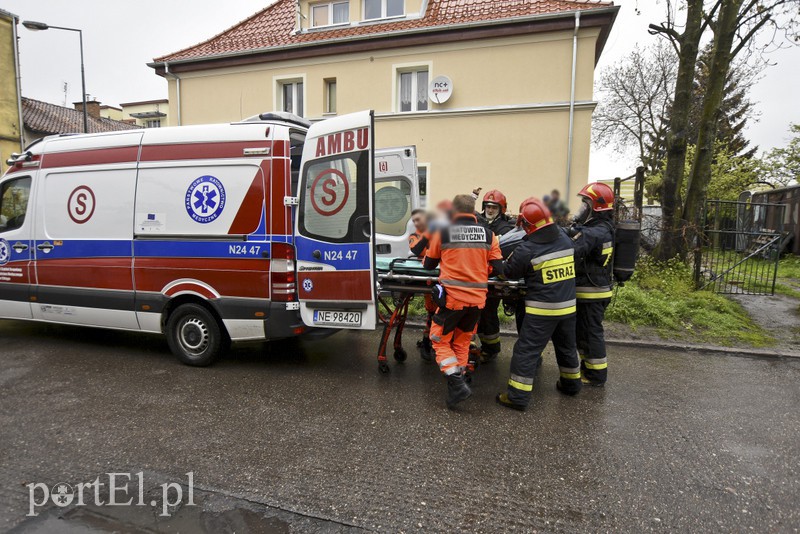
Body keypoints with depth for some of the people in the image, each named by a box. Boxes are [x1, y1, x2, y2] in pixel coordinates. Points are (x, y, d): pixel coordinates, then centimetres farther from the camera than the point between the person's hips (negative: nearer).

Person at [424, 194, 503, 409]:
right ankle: (458, 381, 28)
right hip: (477, 298, 4)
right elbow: (498, 266, 4)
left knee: (440, 340, 11)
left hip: (452, 297, -3)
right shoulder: (488, 234, 1)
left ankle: (457, 384, -2)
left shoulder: (443, 233, -4)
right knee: (462, 341, 21)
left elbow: (428, 264, 8)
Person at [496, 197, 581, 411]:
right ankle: (571, 383, 44)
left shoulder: (527, 250, -17)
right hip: (568, 306, 6)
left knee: (526, 350, 1)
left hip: (542, 309, -6)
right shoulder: (565, 239, -1)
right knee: (566, 346, 25)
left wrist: (505, 262, 15)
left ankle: (518, 396, 4)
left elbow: (508, 273, -6)